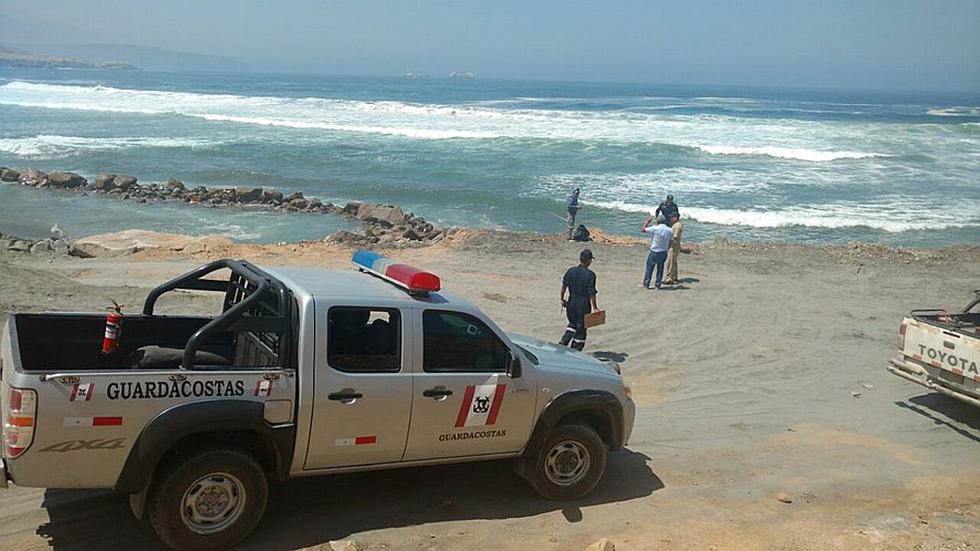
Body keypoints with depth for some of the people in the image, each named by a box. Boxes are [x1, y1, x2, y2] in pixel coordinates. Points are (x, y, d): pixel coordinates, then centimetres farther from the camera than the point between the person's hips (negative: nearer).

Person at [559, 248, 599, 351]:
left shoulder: (571, 271, -1)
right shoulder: (590, 274, -14)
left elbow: (564, 285, 2)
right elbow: (591, 293, -14)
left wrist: (562, 299, 15)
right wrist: (594, 307, -6)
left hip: (571, 303, 5)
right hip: (584, 304, -4)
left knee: (572, 324, 24)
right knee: (581, 328, 9)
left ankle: (563, 342, 9)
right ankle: (575, 351, 13)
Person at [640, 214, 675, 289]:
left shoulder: (654, 229, -16)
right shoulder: (670, 231, -4)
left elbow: (642, 230, -4)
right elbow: (670, 244, 2)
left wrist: (647, 221, 7)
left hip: (654, 252, -3)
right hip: (664, 252, 3)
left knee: (649, 268, 10)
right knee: (660, 269, 18)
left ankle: (646, 284, 15)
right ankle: (658, 284, 22)